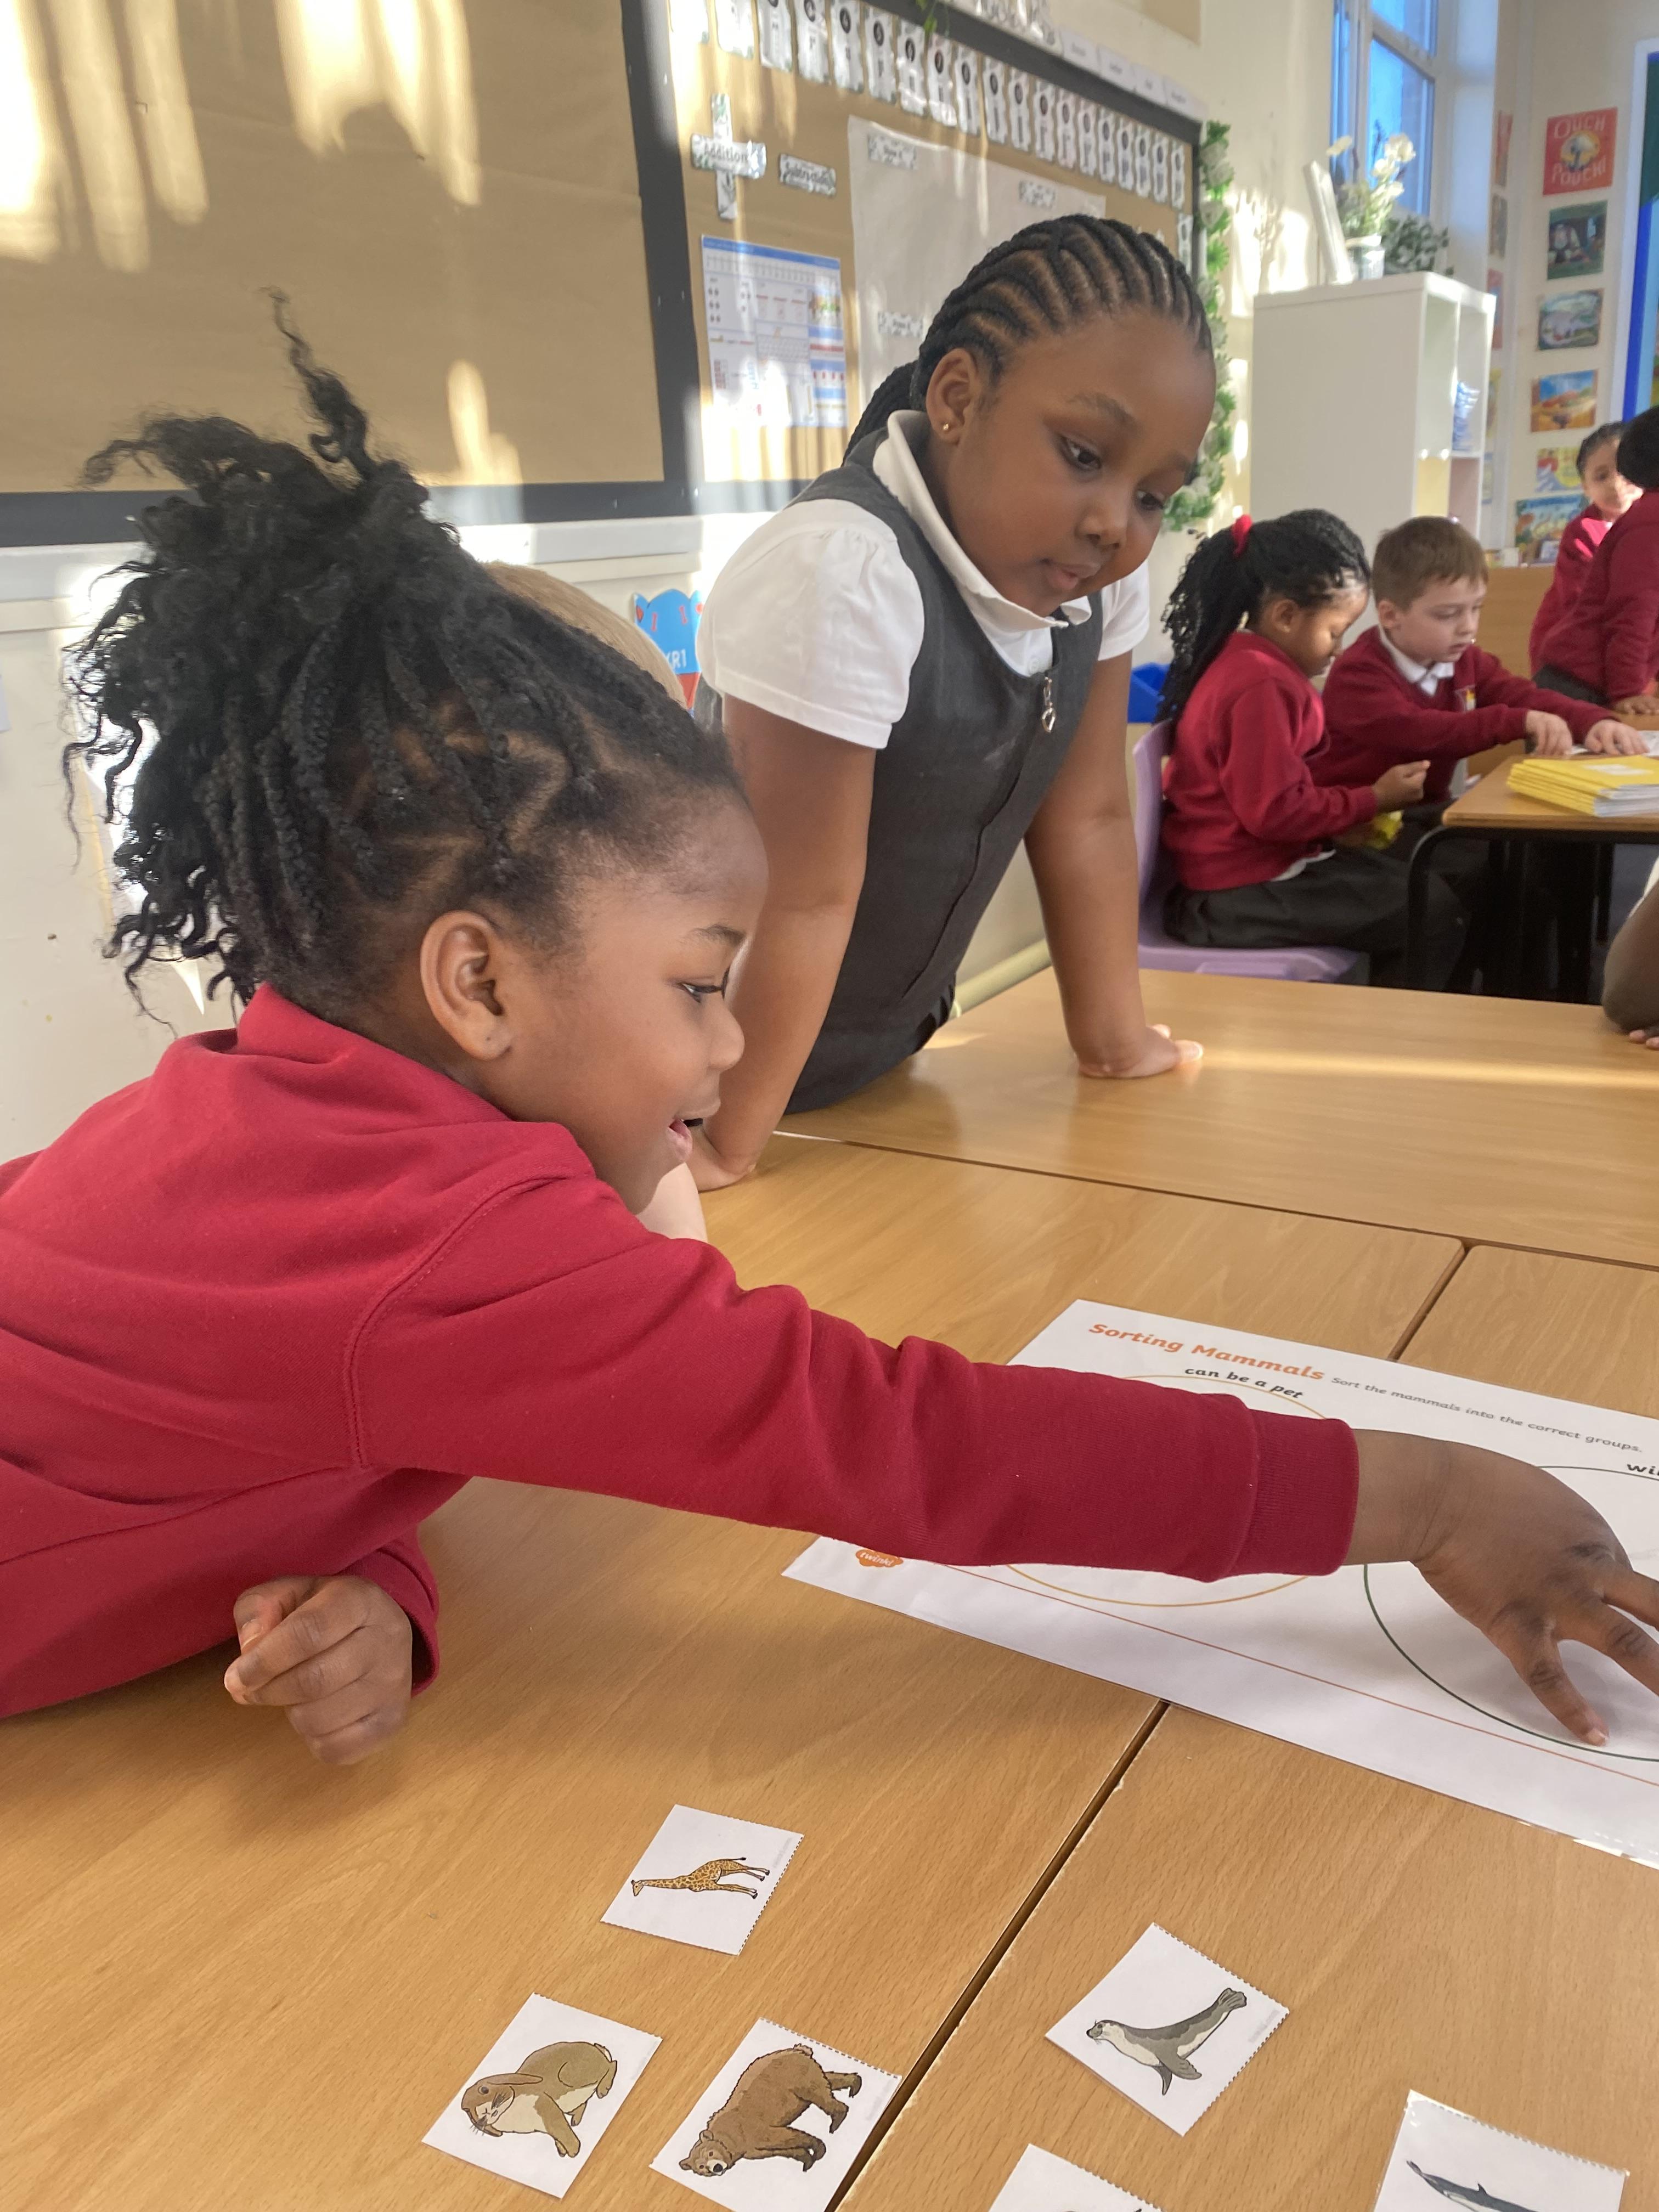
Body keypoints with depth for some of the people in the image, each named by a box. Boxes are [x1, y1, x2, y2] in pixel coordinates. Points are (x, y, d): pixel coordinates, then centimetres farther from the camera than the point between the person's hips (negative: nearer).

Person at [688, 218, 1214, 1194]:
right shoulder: (838, 574, -32)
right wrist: (725, 1152, -22)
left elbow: (1086, 815, -2)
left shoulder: (1098, 569, -9)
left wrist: (1115, 1037, 2)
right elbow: (806, 898, -30)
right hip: (735, 1064, -7)